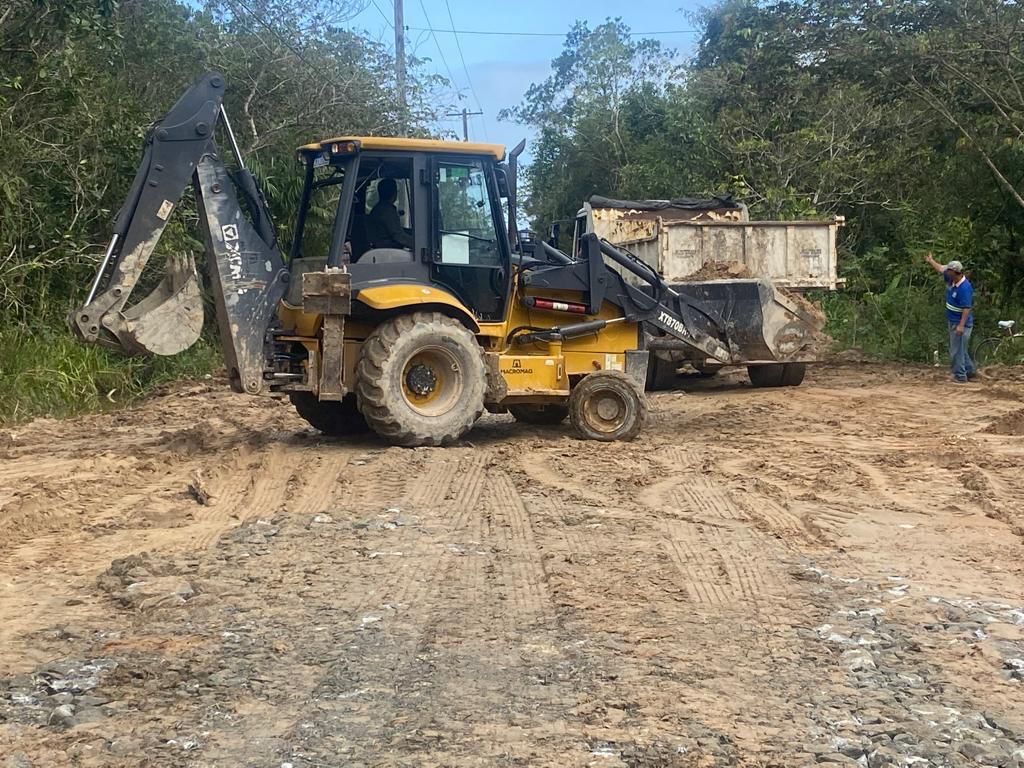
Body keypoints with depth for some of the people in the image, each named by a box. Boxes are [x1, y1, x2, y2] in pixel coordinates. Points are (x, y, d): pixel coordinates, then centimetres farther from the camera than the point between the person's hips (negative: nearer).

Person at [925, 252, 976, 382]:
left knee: (957, 350, -5)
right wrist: (931, 261, 35)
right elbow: (941, 269, 21)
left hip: (961, 323, -10)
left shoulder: (965, 287, -25)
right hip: (953, 321, 10)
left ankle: (960, 376, 1)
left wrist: (961, 325, -31)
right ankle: (969, 370, 29)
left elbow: (967, 308, -27)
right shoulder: (951, 280, 1)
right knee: (960, 349, 19)